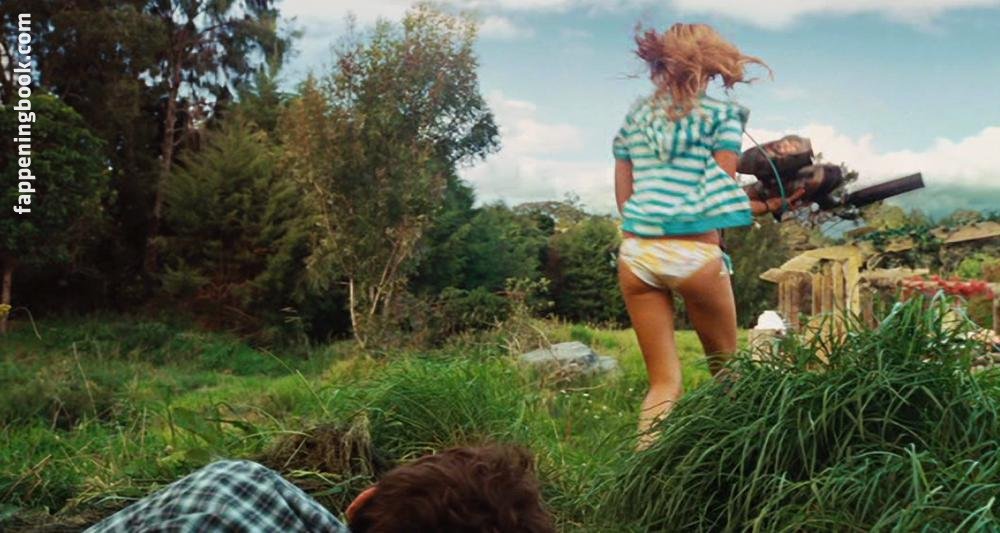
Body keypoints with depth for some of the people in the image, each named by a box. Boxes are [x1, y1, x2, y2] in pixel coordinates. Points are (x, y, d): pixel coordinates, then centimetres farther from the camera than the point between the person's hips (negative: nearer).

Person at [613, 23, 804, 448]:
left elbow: (624, 199, 13)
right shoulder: (721, 114, 3)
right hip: (694, 253, -4)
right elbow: (723, 198, -2)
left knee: (663, 381, 9)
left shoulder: (634, 117, 15)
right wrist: (772, 204, 11)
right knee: (725, 370, 18)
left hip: (636, 252, 4)